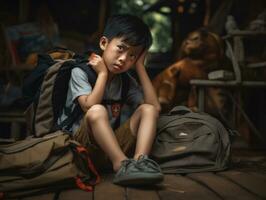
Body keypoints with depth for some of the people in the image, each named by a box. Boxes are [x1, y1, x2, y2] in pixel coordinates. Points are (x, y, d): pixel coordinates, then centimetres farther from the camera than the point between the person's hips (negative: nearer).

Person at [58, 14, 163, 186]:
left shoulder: (127, 81, 9)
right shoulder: (80, 72, -4)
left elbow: (155, 107, -6)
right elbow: (90, 107, -22)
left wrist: (140, 66, -3)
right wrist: (103, 73, -11)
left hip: (112, 145, 5)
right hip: (81, 145, -4)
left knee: (148, 110, -12)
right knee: (97, 111, -32)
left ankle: (140, 160, -34)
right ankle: (123, 165, -35)